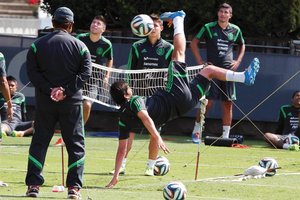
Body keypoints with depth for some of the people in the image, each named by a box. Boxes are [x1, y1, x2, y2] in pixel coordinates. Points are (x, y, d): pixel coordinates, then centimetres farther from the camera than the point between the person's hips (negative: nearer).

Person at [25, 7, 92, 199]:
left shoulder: (37, 44, 2)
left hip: (45, 102, 1)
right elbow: (85, 72, -9)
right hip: (72, 103, -1)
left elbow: (32, 72, -6)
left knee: (39, 142, 9)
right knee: (75, 143, 6)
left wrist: (49, 89, -10)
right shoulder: (79, 46, 0)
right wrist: (66, 91, -13)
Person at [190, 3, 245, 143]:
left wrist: (238, 61, 12)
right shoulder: (209, 28, 0)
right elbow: (194, 43, 6)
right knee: (207, 102, -8)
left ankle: (226, 135, 7)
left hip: (228, 70, 3)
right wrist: (200, 61, -1)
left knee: (228, 104, 1)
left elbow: (242, 46, 26)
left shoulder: (235, 30, 9)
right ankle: (196, 131, 6)